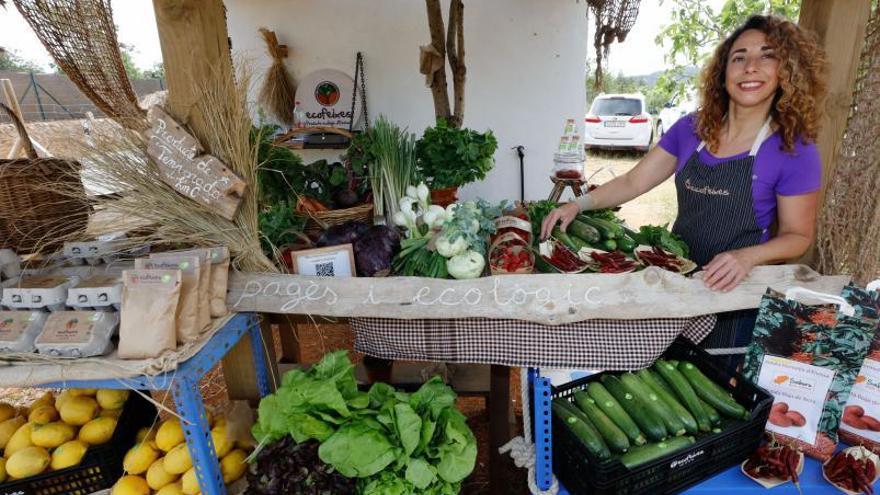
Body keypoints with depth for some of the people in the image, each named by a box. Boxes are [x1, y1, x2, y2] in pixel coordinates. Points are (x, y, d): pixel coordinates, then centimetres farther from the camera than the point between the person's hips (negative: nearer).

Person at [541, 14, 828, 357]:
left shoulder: (794, 149, -12)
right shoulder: (691, 129, -3)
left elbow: (798, 235, -6)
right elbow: (633, 182, -1)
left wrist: (747, 257, -25)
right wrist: (578, 205, -15)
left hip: (734, 292, -3)